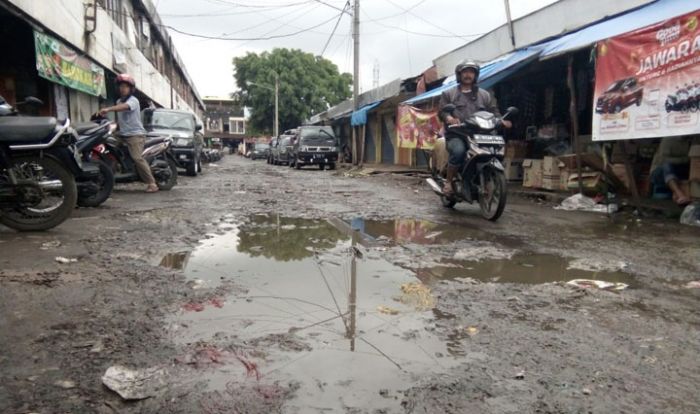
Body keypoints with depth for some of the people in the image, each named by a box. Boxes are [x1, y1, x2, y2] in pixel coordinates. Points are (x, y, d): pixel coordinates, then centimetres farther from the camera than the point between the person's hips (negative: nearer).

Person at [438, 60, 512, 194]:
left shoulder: (485, 95, 22)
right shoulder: (448, 94, 15)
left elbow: (494, 111, 15)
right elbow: (442, 111, 3)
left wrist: (501, 120, -9)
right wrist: (449, 118, -21)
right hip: (456, 135, -3)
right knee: (458, 151, -36)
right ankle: (448, 182, -18)